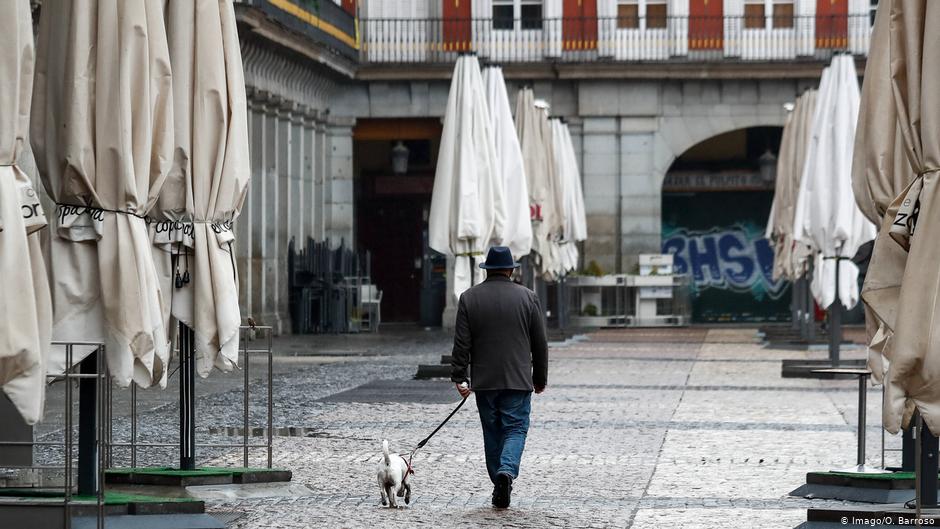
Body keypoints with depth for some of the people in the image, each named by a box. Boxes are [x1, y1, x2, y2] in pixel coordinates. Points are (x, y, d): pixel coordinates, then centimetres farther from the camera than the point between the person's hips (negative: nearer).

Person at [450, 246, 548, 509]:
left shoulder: (469, 298, 2)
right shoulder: (527, 297, 1)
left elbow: (461, 343, -3)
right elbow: (540, 344, 4)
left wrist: (460, 378, 0)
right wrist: (540, 378, 13)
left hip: (484, 379, 1)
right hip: (518, 379, -1)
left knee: (492, 432, 10)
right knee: (515, 429, 2)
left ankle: (500, 488, 10)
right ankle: (507, 470, -23)